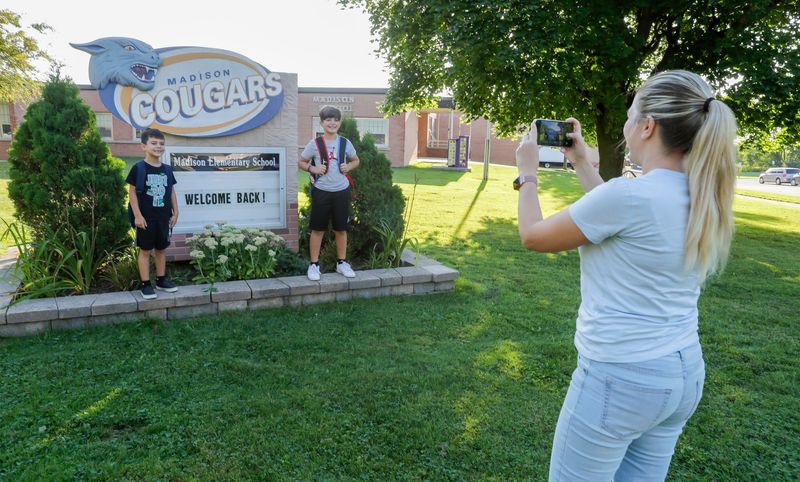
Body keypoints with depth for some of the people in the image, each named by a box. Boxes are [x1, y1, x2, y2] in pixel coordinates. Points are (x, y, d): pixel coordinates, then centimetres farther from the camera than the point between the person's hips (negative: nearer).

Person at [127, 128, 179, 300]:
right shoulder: (138, 168, -8)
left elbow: (171, 192, 12)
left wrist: (175, 213, 9)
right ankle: (145, 284, 10)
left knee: (161, 249, 13)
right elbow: (132, 191, -8)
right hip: (146, 218, -5)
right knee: (145, 250, 3)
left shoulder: (167, 170, 7)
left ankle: (161, 280, 25)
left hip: (164, 217, 5)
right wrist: (137, 215, -12)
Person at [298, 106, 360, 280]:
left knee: (341, 229, 10)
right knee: (318, 229, 4)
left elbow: (355, 160, 17)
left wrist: (348, 167, -3)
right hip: (321, 192, -2)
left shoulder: (345, 143, 3)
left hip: (342, 191, 2)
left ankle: (342, 263, 24)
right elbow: (301, 162, 6)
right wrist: (312, 169, -13)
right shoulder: (314, 144, -4)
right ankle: (314, 264, 14)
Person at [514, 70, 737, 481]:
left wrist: (527, 171, 5)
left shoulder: (629, 194, -23)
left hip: (619, 378, -8)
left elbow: (533, 236, -11)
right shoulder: (701, 197, 1)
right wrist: (581, 162, 21)